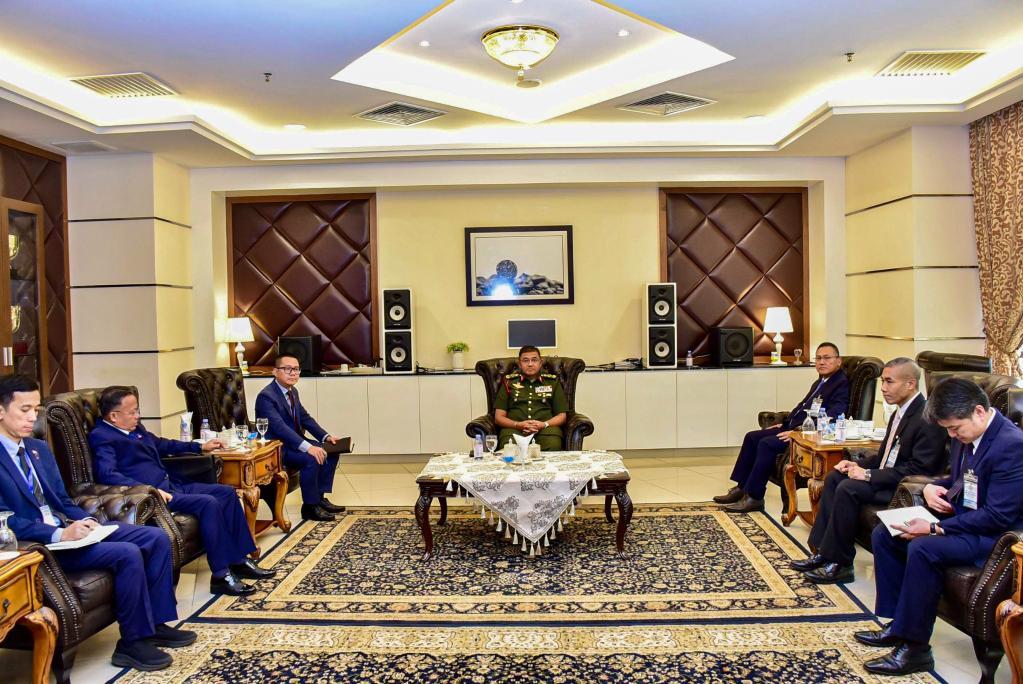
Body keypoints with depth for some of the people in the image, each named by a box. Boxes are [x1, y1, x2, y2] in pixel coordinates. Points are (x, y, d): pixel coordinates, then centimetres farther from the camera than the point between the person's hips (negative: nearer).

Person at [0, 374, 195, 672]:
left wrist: (83, 521, -3)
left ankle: (156, 623, 4)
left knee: (157, 537, -5)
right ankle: (132, 642, -10)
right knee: (127, 554, -26)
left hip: (65, 527, 8)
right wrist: (59, 534, -26)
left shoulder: (39, 448, 15)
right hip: (38, 543, -8)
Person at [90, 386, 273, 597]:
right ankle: (221, 575, -20)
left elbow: (161, 444, 33)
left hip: (171, 483, 10)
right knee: (208, 503, -26)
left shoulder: (135, 428, 16)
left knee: (227, 492, 3)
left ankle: (240, 560, 6)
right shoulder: (101, 437, -11)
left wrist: (200, 447, 33)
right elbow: (107, 474, -25)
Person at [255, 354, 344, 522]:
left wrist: (326, 436, -2)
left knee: (331, 451, 2)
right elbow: (279, 426, -33)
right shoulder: (266, 396, -21)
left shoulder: (293, 392, 8)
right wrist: (307, 447, -42)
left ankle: (320, 497, 8)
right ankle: (310, 507, -13)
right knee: (311, 459, -29)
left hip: (293, 441, 10)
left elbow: (305, 418, 14)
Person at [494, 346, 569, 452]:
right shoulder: (509, 382, 17)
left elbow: (562, 416, 15)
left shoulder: (552, 382, 18)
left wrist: (544, 424, -6)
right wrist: (518, 425, -8)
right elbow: (499, 417, 12)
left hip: (545, 429, 1)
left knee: (553, 446, -35)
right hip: (514, 429, -1)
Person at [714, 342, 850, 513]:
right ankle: (741, 488, 6)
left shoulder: (842, 384, -11)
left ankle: (754, 497, -17)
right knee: (752, 437, 3)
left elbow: (832, 417, -22)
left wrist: (798, 430, -25)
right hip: (793, 427, 10)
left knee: (767, 444, -25)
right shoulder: (820, 382, 19)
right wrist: (785, 423, 14)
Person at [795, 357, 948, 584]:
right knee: (834, 477, 1)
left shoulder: (927, 418, -20)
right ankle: (823, 552, 0)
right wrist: (859, 465, 1)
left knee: (849, 488, -24)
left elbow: (918, 470, -24)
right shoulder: (901, 411, 10)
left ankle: (839, 563, -12)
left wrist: (869, 475, -23)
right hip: (888, 476, 10)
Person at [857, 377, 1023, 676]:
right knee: (884, 534, 3)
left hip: (993, 535, -10)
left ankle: (914, 648, -19)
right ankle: (898, 623, 10)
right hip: (960, 516, 10)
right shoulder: (965, 436, 3)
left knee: (924, 548, -31)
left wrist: (935, 528, -26)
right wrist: (932, 487, -1)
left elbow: (998, 516, -25)